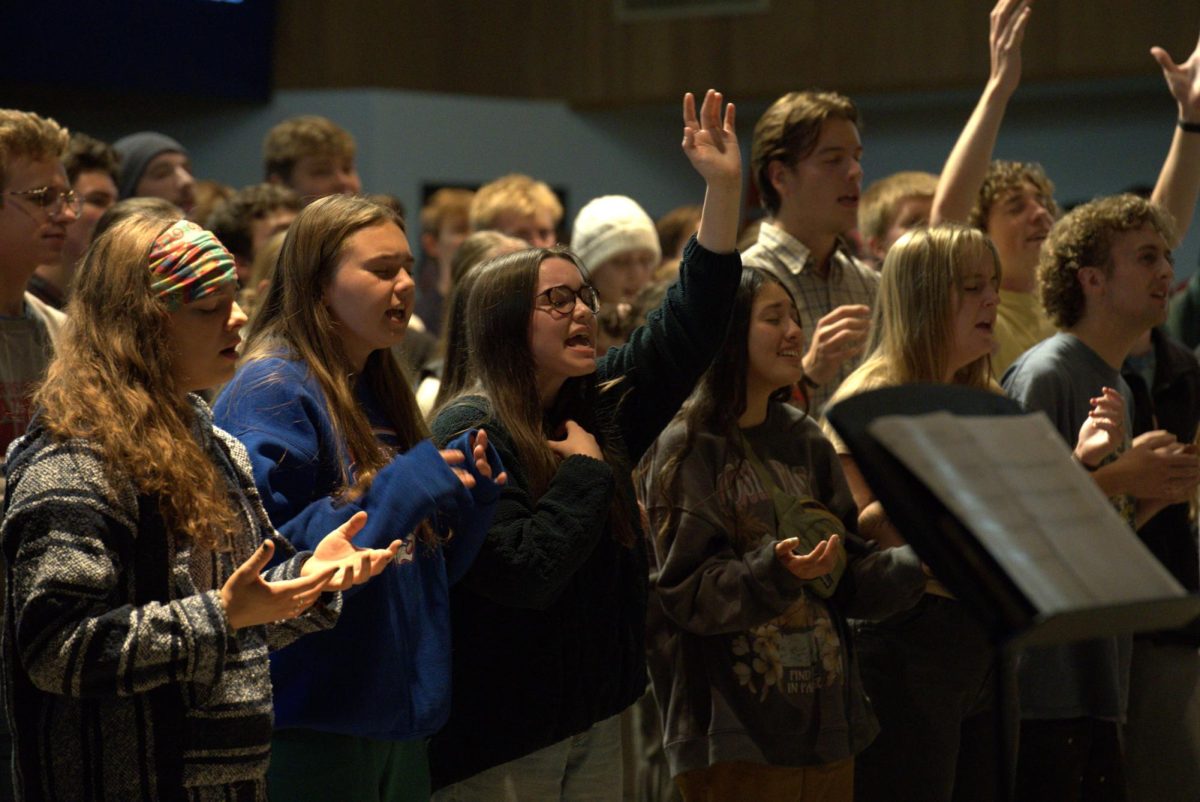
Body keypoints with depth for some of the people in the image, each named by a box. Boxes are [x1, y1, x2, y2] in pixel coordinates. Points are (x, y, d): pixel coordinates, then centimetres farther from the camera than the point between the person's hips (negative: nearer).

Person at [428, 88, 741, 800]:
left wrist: (725, 188, -3)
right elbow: (522, 573, -25)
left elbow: (690, 326, 5)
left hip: (595, 714, 7)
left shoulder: (601, 405, 7)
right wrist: (584, 470, -13)